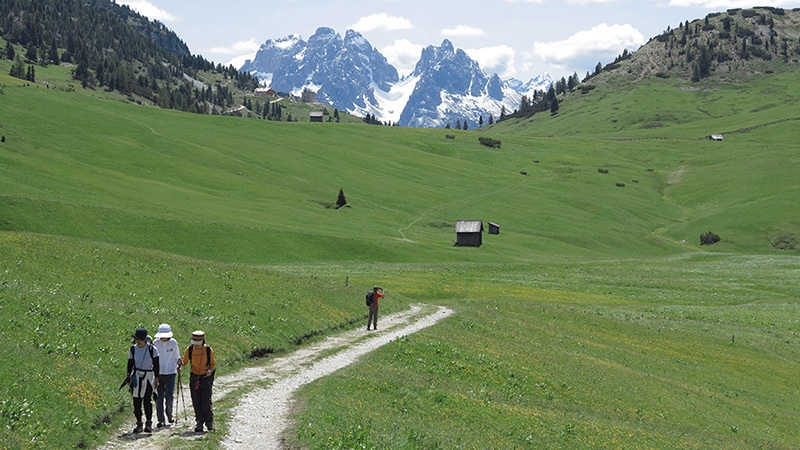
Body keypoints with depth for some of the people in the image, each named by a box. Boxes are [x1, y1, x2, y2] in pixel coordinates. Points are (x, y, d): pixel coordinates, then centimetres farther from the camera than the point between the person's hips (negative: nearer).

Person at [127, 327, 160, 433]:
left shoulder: (152, 349, -3)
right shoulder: (133, 349, 4)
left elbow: (156, 365, 2)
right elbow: (130, 364, 10)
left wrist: (156, 378, 0)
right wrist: (129, 378, 7)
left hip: (148, 377, -3)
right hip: (136, 377, 3)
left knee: (147, 400, -10)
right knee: (136, 401, 1)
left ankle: (149, 424, -3)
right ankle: (139, 424, 10)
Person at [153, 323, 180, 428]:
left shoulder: (173, 343, 0)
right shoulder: (155, 343, -1)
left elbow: (177, 356, 13)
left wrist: (178, 366, -2)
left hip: (170, 373, 0)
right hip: (158, 373, 0)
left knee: (169, 396, -7)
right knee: (159, 397, 0)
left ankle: (169, 414, 20)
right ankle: (161, 420, 7)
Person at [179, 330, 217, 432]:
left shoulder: (208, 350, -9)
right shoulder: (189, 349, -4)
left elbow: (213, 364, 1)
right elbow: (185, 362, 7)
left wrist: (210, 371, -20)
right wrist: (180, 363, -16)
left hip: (206, 378, -2)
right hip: (194, 378, 2)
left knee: (205, 402, -8)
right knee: (196, 402, 2)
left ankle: (209, 421, 12)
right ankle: (199, 422, 13)